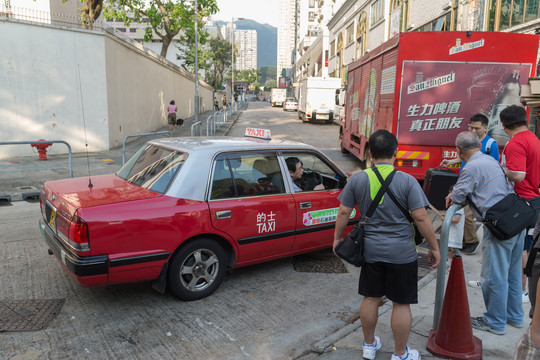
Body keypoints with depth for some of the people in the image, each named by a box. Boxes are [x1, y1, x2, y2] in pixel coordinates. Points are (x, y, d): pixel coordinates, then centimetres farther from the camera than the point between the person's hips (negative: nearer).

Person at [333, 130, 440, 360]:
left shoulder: (357, 179, -5)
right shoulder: (407, 181, -12)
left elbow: (344, 212, -2)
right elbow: (421, 217, -13)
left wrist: (337, 238, 11)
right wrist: (434, 248, -3)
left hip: (370, 251, 3)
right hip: (402, 253, -2)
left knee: (370, 298, 16)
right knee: (401, 304, 11)